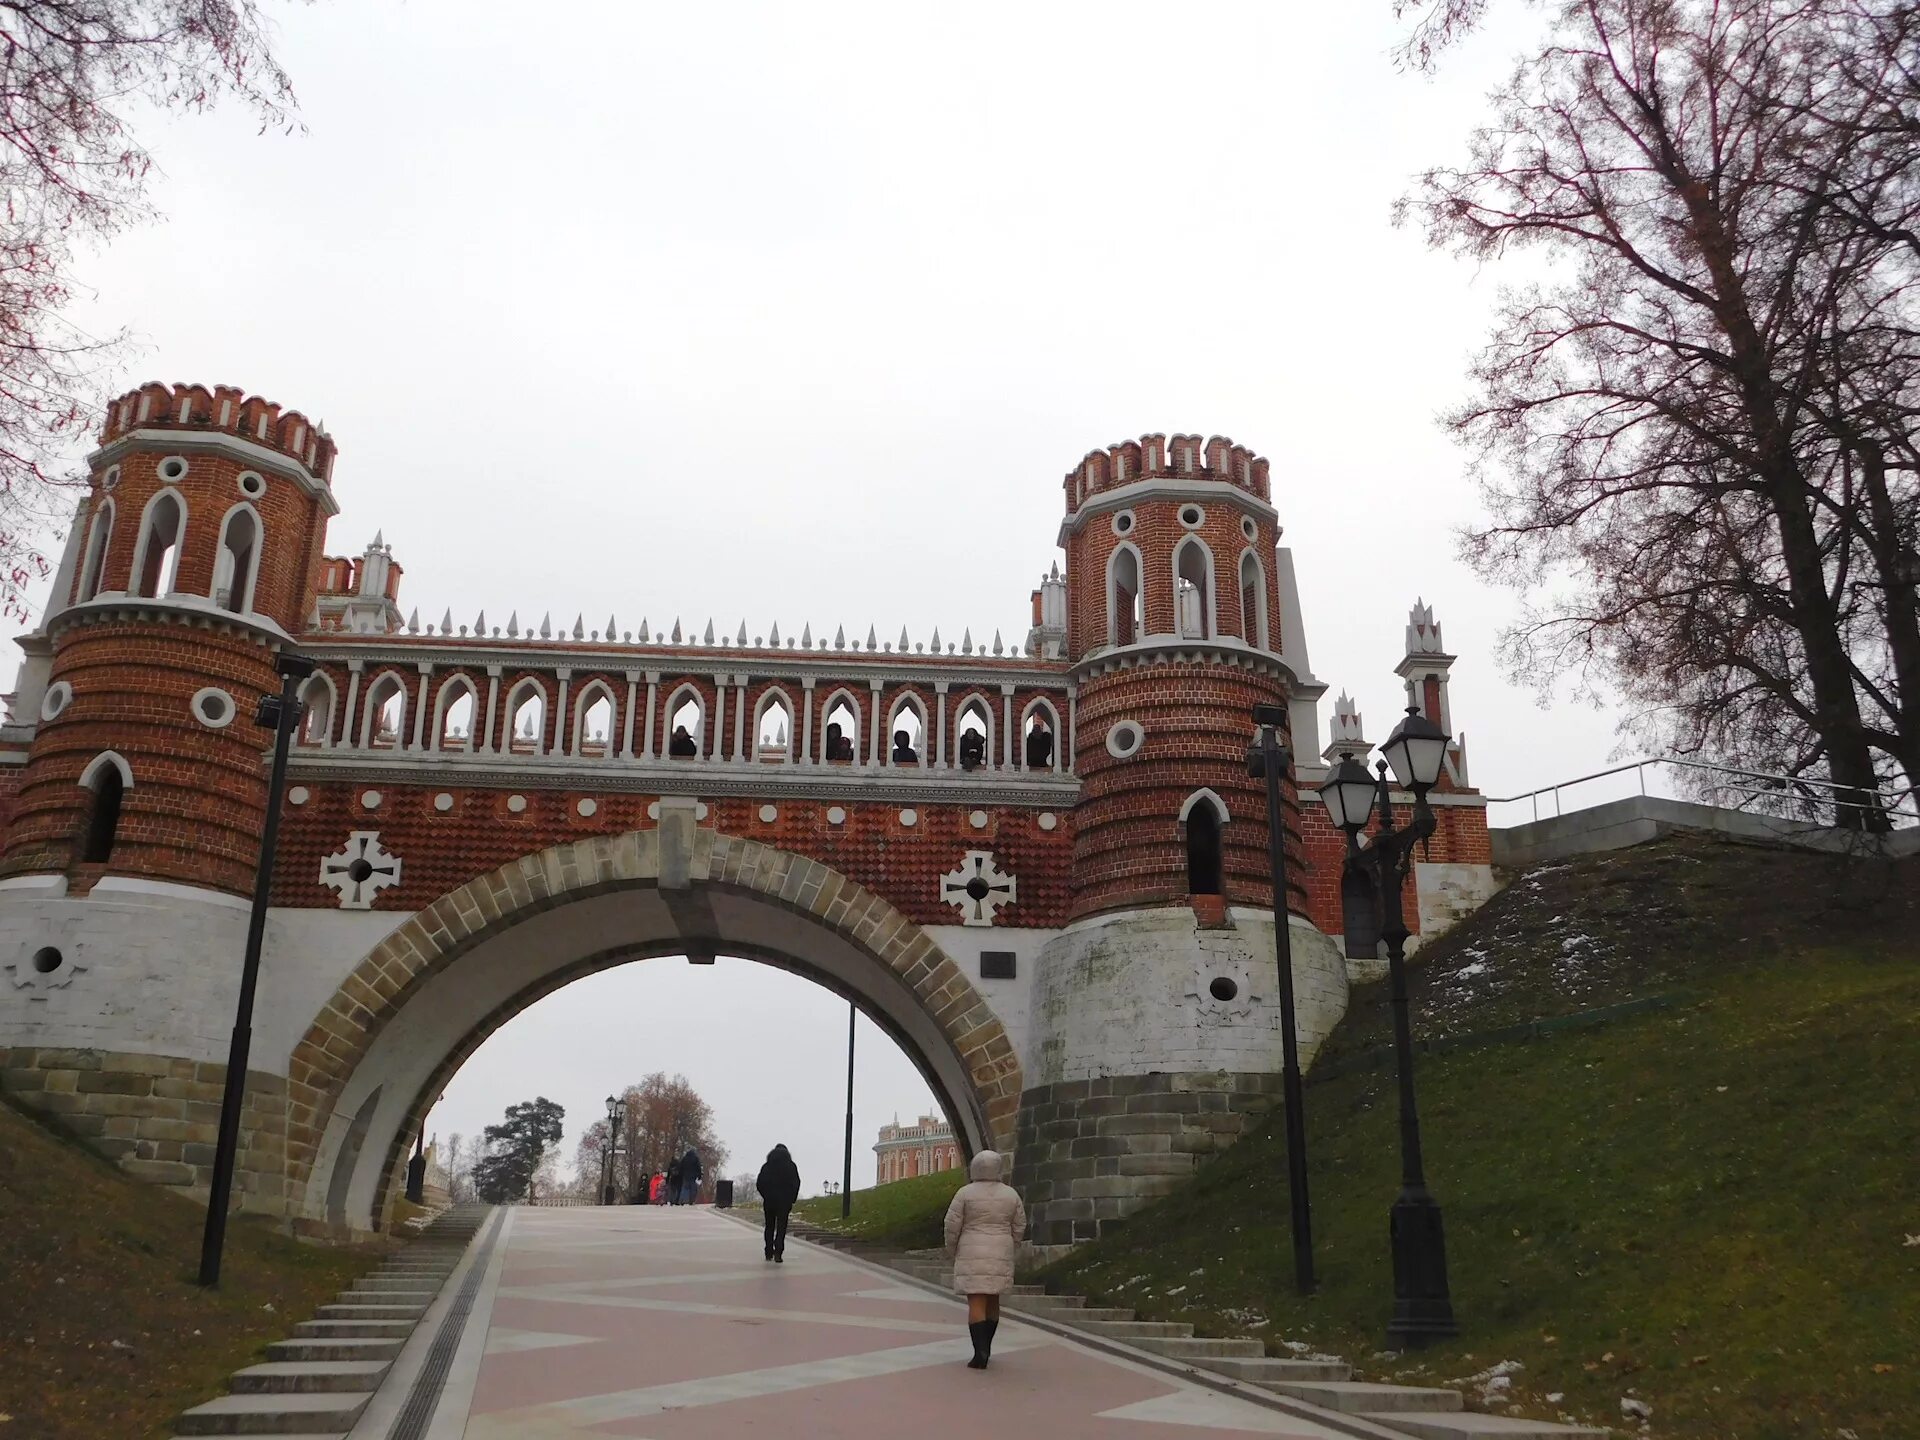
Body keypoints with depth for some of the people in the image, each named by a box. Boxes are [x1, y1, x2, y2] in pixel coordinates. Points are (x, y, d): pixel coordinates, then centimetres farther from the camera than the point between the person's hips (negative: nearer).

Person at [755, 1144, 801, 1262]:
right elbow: (796, 1183, -4)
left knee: (769, 1227, 15)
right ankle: (778, 1253, -17)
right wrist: (792, 1200, 2)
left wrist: (765, 1196, 13)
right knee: (781, 1227, -1)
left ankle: (769, 1253, 17)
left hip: (769, 1201, 2)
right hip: (784, 1202, -2)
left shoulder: (766, 1166, 4)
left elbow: (759, 1184, 1)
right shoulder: (791, 1166, 1)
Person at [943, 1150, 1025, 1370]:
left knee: (976, 1304, -5)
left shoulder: (965, 1193, -7)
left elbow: (952, 1225, -6)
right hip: (1000, 1256, 3)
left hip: (972, 1255, -3)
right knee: (992, 1300, 17)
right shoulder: (1010, 1194, 2)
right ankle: (985, 1348, 25)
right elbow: (1019, 1226, 7)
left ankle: (980, 1354, -15)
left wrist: (952, 1251, 9)